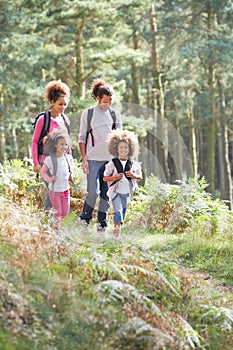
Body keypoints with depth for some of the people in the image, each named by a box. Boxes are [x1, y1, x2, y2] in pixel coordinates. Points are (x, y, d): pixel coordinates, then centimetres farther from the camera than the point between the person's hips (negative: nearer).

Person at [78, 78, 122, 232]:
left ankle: (102, 222, 14)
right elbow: (82, 138, 4)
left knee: (106, 193, 4)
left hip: (111, 159, 3)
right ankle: (85, 219, 9)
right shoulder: (88, 113, 2)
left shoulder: (115, 114, 9)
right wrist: (84, 159, -3)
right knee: (93, 191, -11)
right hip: (93, 159, -3)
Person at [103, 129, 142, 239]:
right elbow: (105, 178, 1)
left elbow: (140, 176, 13)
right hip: (116, 191, -4)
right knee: (118, 210, -16)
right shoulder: (112, 163, -4)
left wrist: (133, 175, -8)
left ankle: (116, 232, 25)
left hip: (127, 192, 4)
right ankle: (117, 233, -21)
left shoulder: (133, 164, 3)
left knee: (123, 211, 11)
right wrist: (114, 177, -17)